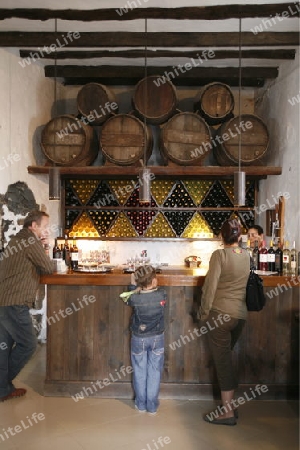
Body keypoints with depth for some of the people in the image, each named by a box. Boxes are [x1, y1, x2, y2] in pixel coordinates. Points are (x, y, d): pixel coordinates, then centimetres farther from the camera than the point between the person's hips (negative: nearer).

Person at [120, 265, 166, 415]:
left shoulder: (135, 298, -22)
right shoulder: (162, 294, -20)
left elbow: (128, 299, 3)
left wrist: (133, 285, 3)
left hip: (139, 339, 0)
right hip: (157, 338, 1)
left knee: (139, 372, 15)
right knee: (154, 372, 12)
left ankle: (141, 404, 27)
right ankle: (152, 406, 21)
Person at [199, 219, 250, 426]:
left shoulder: (220, 255, -12)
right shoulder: (246, 255, 5)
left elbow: (211, 286, -15)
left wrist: (204, 311, -5)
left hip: (221, 314, -6)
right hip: (241, 314, 6)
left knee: (222, 360, 2)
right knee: (226, 358, 19)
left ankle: (228, 412, 8)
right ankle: (229, 404, 25)